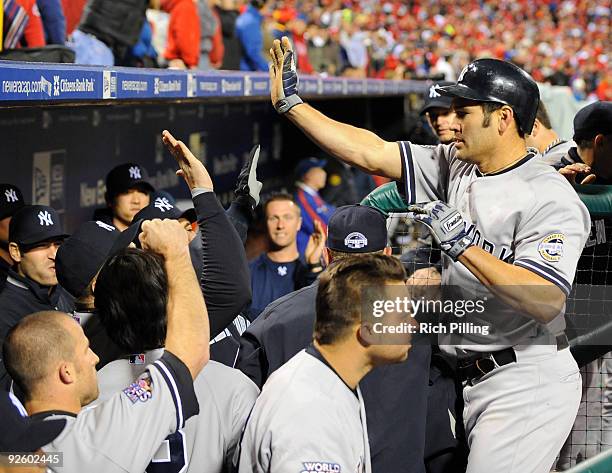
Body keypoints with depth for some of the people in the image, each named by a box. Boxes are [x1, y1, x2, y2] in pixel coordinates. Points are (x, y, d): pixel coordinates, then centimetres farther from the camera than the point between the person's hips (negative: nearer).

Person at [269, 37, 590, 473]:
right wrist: (290, 103, 7)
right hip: (471, 378, 7)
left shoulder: (550, 197, -15)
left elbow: (546, 302, -26)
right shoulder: (453, 166, 8)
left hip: (529, 383, -7)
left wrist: (464, 246, -26)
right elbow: (371, 153, 9)